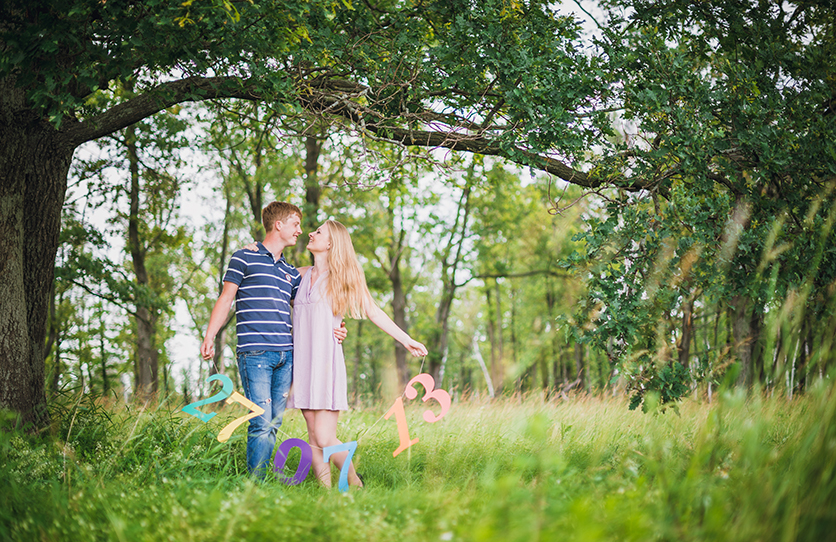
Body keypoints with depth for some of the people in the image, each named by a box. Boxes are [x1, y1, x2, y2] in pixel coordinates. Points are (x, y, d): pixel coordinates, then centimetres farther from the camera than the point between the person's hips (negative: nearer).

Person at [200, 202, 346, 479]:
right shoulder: (244, 258, 5)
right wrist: (209, 337, -8)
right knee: (262, 422, -12)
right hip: (255, 353, -6)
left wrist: (331, 331, 4)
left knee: (274, 423, 5)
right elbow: (225, 299, 2)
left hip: (286, 355, 6)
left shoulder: (291, 272, 22)